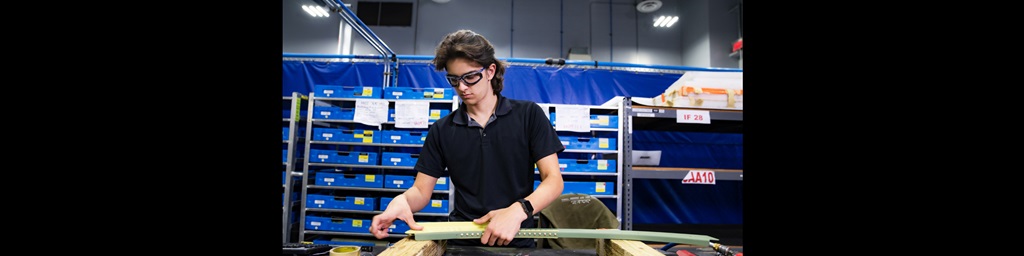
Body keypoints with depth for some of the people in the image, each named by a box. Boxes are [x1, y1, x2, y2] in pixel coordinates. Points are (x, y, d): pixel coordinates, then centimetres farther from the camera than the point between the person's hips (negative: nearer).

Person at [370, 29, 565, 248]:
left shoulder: (529, 115, 1)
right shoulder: (442, 130, 8)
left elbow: (553, 180, -4)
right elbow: (421, 191, 8)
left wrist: (519, 210, -22)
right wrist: (401, 201, -15)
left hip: (516, 241, -2)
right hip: (462, 241, 2)